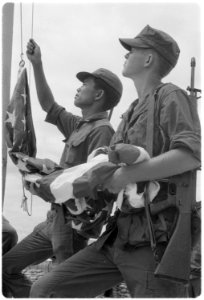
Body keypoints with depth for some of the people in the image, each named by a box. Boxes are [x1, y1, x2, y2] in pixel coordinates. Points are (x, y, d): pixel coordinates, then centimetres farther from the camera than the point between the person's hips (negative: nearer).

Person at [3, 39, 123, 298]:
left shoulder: (101, 131, -14)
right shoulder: (78, 126, 13)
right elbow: (48, 104, 24)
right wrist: (37, 65, 19)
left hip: (72, 223, -9)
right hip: (55, 218, 10)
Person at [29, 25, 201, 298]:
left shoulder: (170, 97, -3)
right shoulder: (132, 112, 23)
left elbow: (192, 155, -21)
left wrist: (127, 174, -24)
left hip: (157, 242, -8)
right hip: (119, 237, 8)